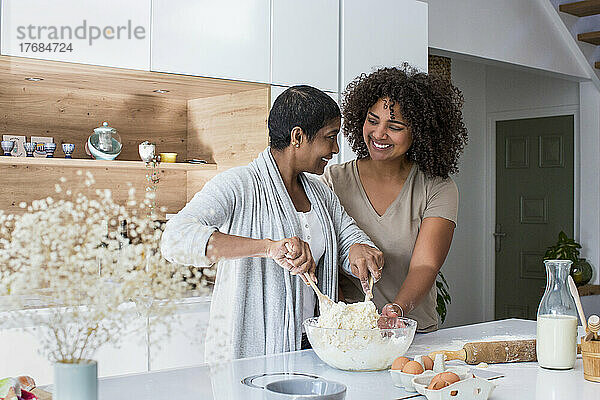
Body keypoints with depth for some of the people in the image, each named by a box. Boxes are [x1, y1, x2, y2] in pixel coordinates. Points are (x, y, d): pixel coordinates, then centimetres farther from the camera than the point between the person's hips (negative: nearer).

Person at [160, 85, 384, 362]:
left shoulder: (320, 192, 13)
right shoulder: (237, 185, -12)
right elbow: (175, 239, -26)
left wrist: (359, 250, -9)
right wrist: (266, 246, -36)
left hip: (308, 346, 6)